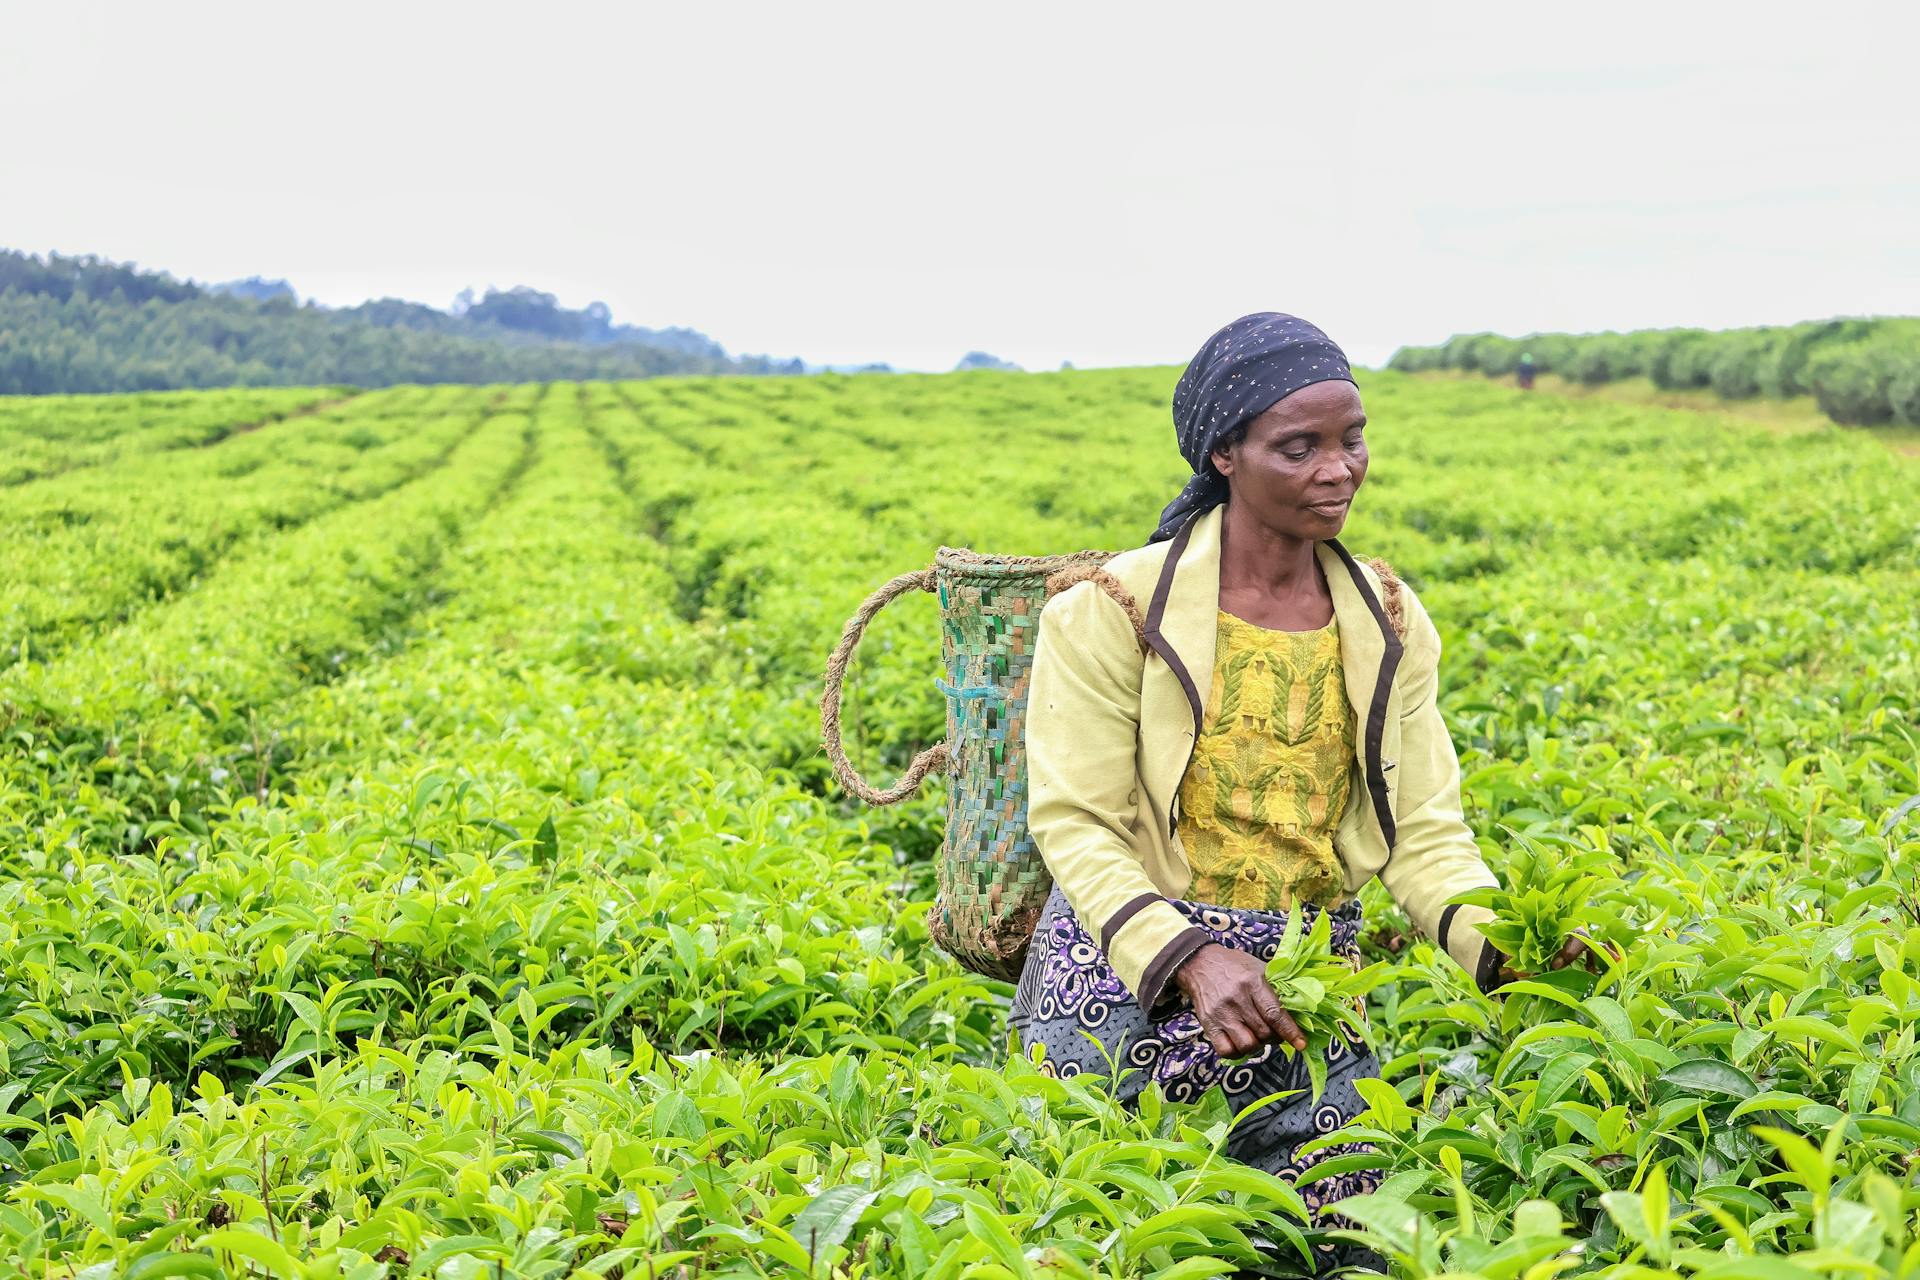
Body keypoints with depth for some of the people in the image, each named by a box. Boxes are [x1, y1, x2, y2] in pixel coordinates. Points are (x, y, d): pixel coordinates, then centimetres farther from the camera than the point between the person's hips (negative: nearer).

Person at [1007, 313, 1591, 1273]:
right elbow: (1076, 826, -9)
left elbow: (1422, 832, 4)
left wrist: (1500, 944, -16)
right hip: (1130, 961, -3)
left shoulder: (1388, 625, 7)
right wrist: (1188, 957, -25)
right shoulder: (1115, 613, -7)